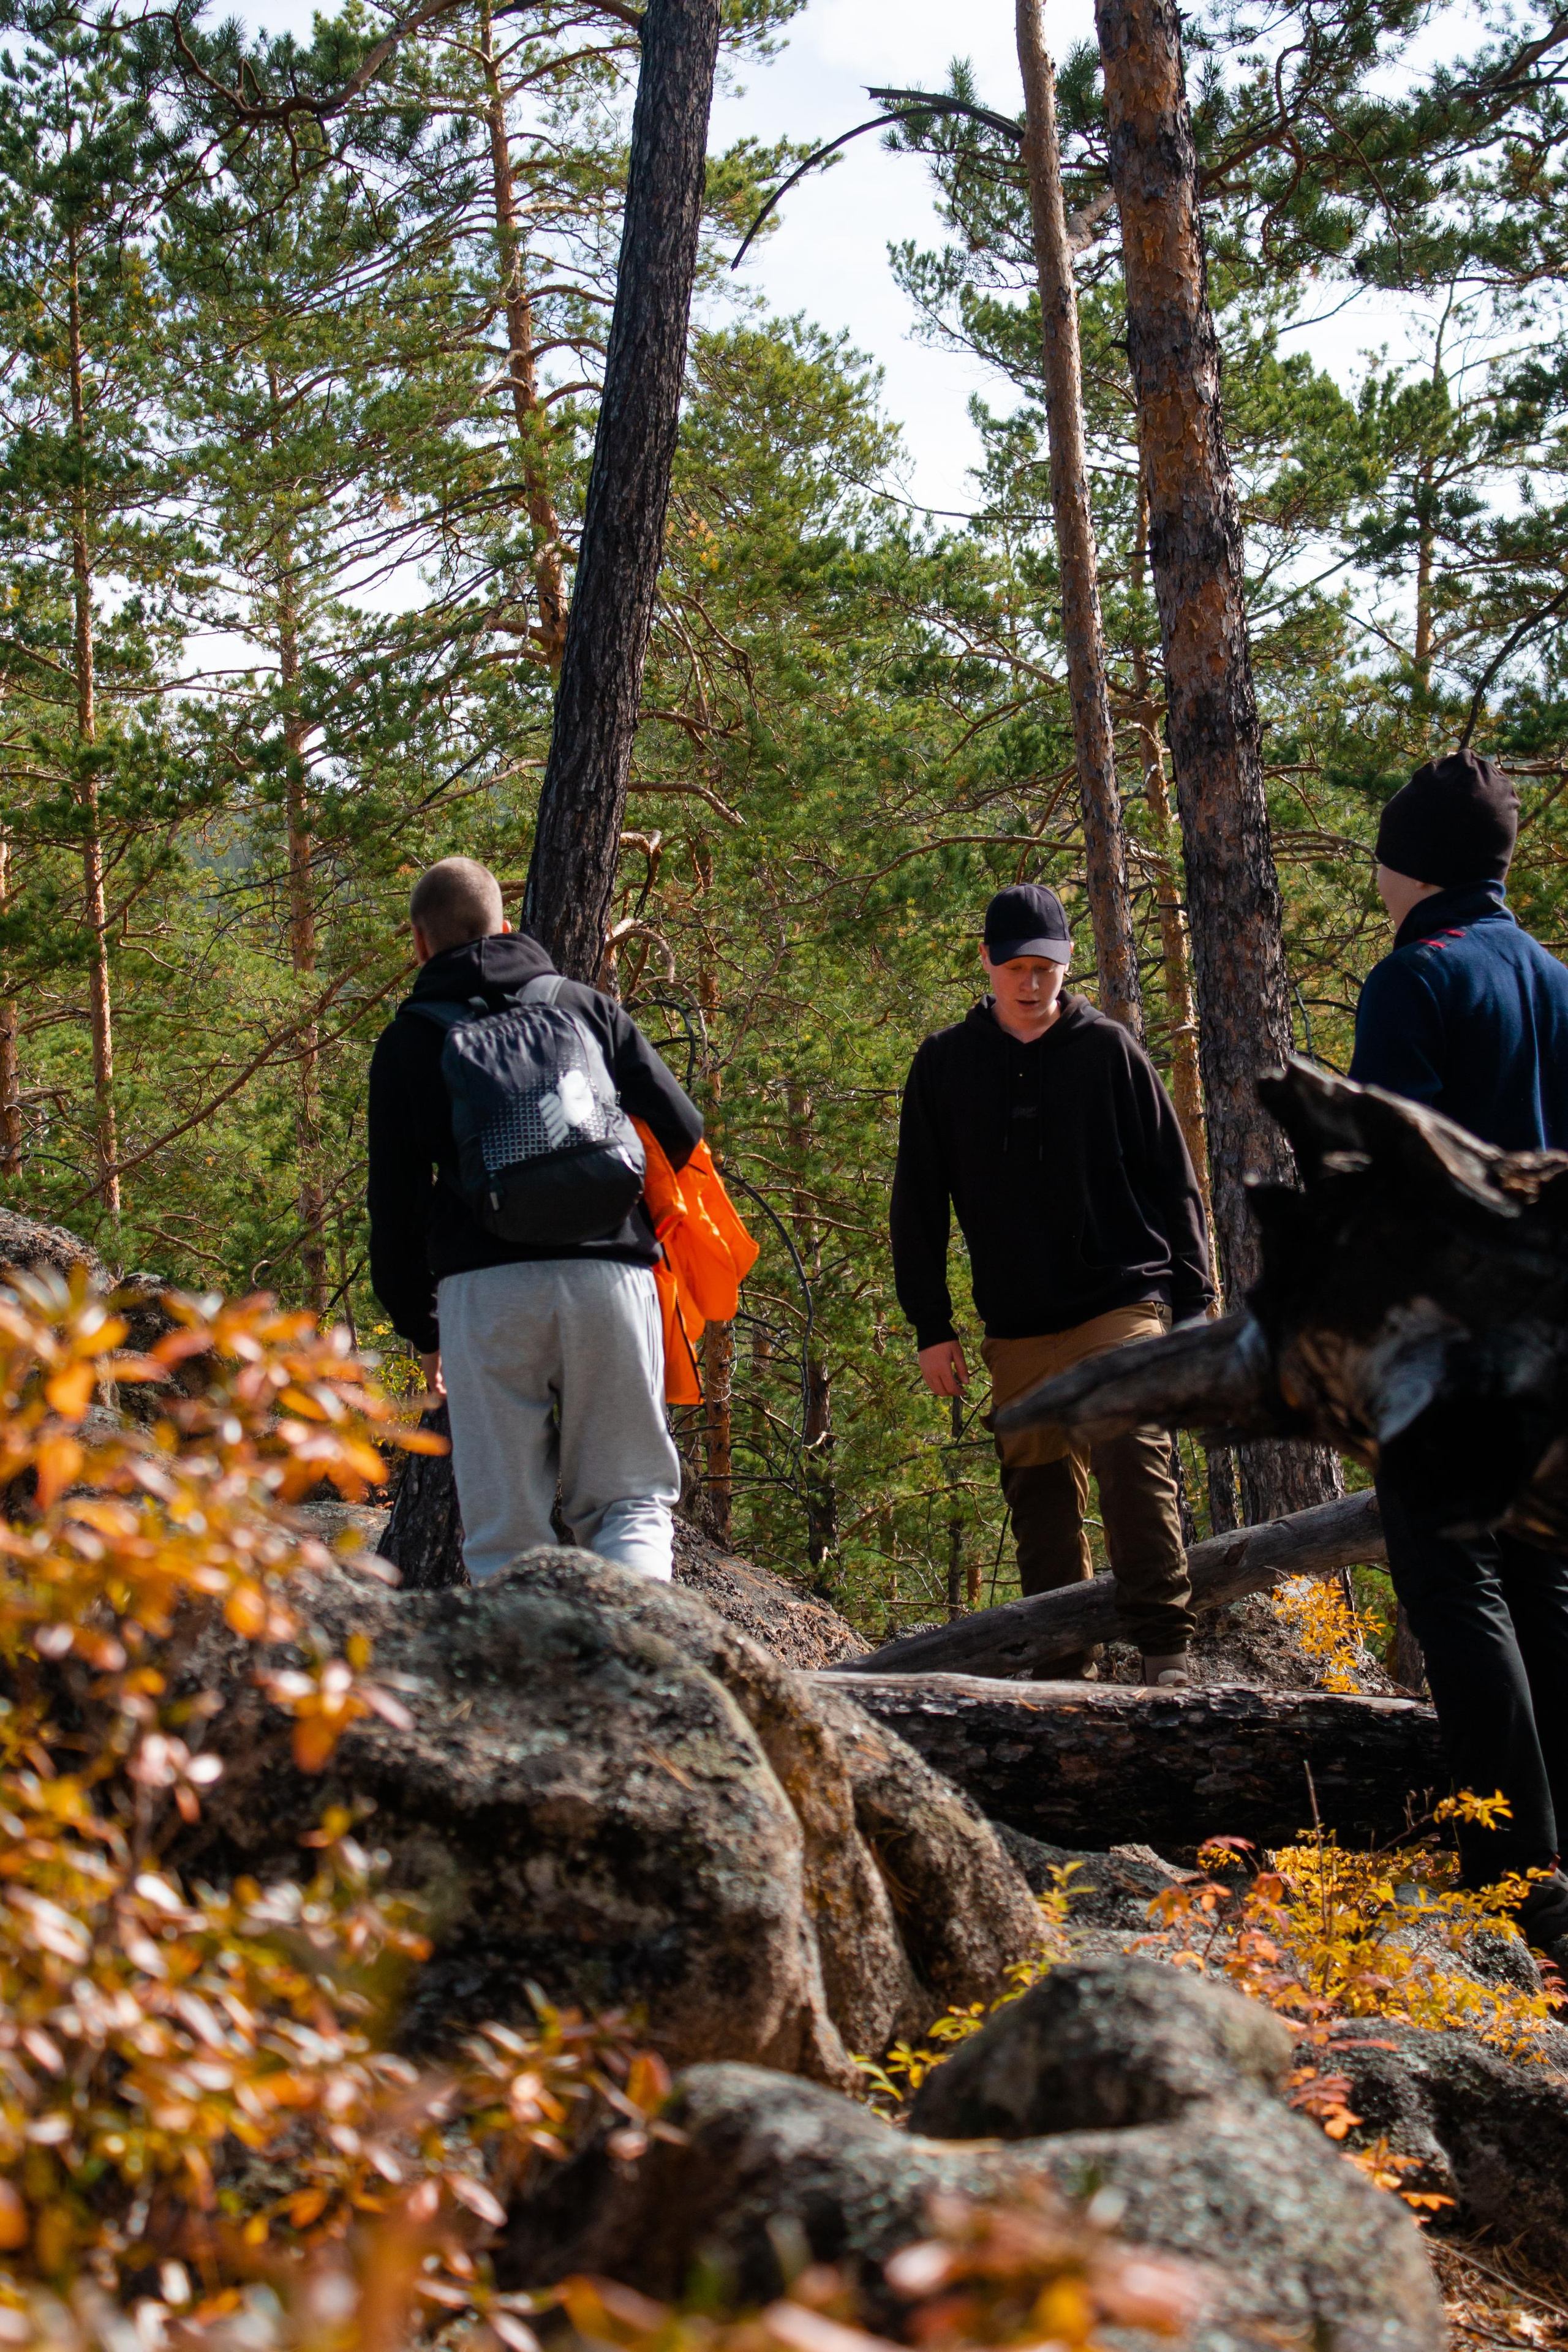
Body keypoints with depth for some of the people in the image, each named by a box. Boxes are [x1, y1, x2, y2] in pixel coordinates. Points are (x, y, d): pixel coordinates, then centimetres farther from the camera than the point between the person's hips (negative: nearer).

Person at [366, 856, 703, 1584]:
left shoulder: (409, 1039, 14)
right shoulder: (587, 1005, 18)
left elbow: (394, 1202, 12)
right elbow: (682, 1130, 9)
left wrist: (421, 1329, 23)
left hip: (486, 1291, -1)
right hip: (609, 1275, 1)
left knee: (505, 1530, 4)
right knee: (628, 1497, 8)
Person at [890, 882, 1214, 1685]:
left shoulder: (1109, 1049, 4)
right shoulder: (946, 1062, 9)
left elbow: (1172, 1182, 7)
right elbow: (918, 1204, 12)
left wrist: (1190, 1307, 2)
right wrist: (931, 1326, 7)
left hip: (1122, 1304, -3)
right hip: (1017, 1330, 3)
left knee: (1134, 1457, -20)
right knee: (1039, 1496, 5)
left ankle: (1165, 1649, -19)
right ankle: (1062, 1666, 11)